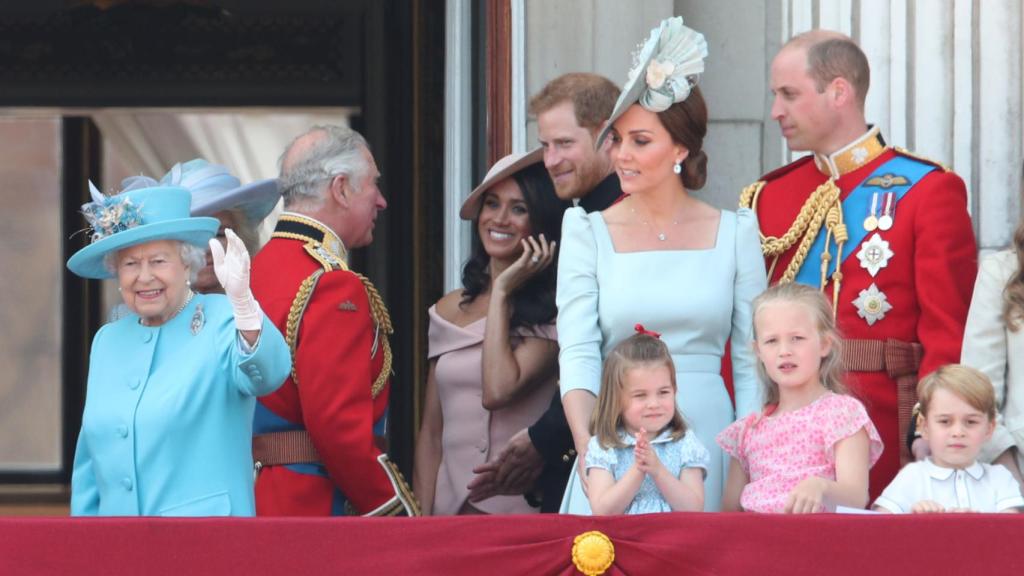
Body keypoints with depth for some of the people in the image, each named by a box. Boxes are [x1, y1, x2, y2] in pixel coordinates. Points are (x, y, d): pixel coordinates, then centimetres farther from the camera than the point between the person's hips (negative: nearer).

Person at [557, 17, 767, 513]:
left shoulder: (734, 233, 5)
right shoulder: (589, 233, 4)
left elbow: (752, 361, 5)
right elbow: (577, 352, -5)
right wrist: (591, 453, -19)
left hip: (709, 440, 0)